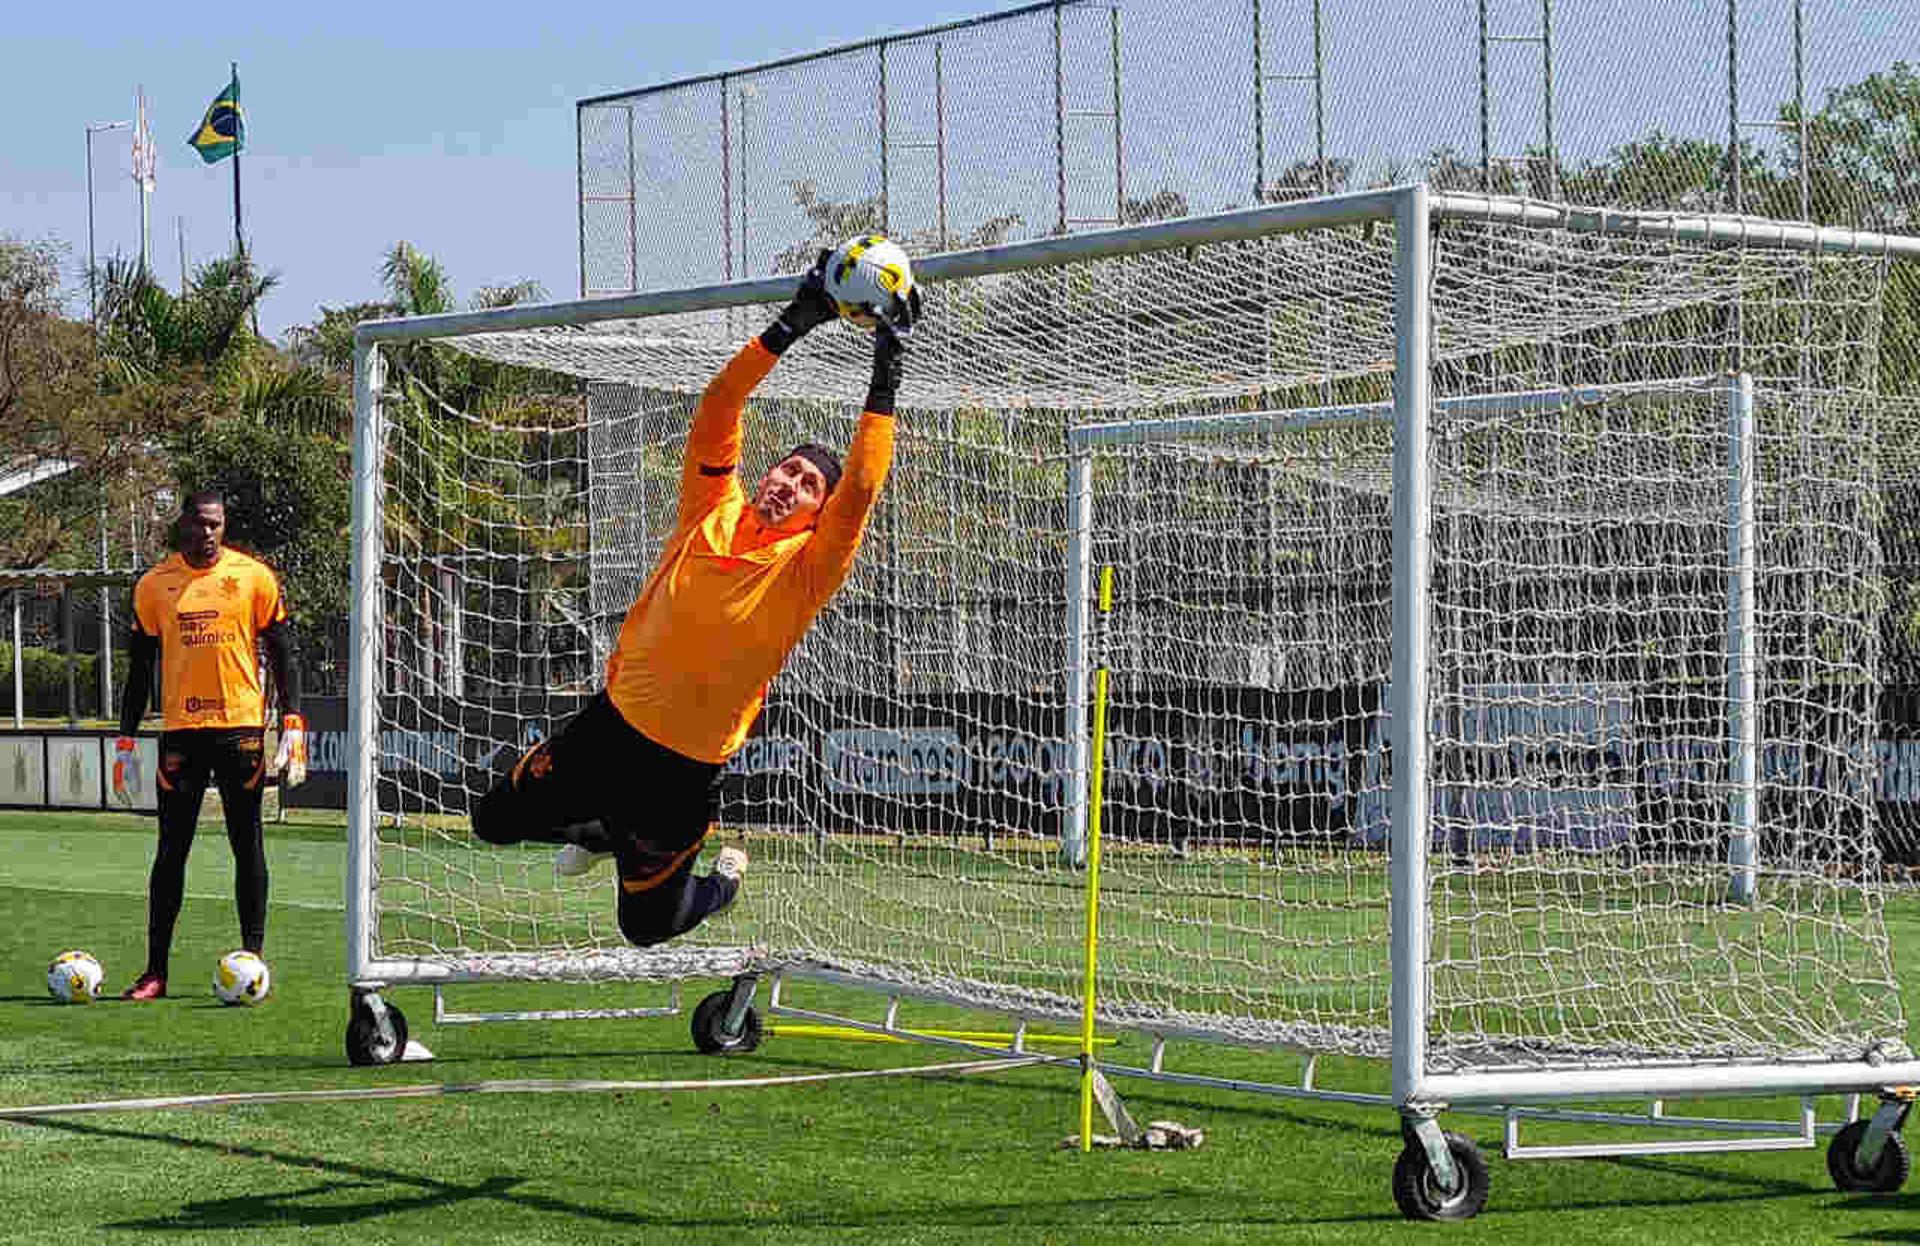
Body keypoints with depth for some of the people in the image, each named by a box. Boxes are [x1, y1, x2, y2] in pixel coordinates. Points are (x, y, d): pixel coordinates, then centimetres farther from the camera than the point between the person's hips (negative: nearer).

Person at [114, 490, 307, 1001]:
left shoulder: (254, 576, 2)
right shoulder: (154, 585, 6)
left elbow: (283, 652, 4)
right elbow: (140, 666, 11)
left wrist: (293, 726, -5)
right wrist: (126, 740, 7)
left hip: (241, 727, -1)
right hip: (181, 729, 1)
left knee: (247, 845, 3)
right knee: (171, 849, 1)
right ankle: (155, 971, 4)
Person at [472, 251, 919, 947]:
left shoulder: (805, 570, -14)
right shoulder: (713, 513, -3)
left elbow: (860, 489, -28)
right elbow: (717, 413, -12)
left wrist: (886, 375, -31)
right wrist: (794, 325, -21)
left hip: (684, 770, -4)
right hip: (611, 724, 4)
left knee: (647, 927, 9)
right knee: (496, 822, 17)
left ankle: (722, 881, 41)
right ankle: (607, 831, 43)